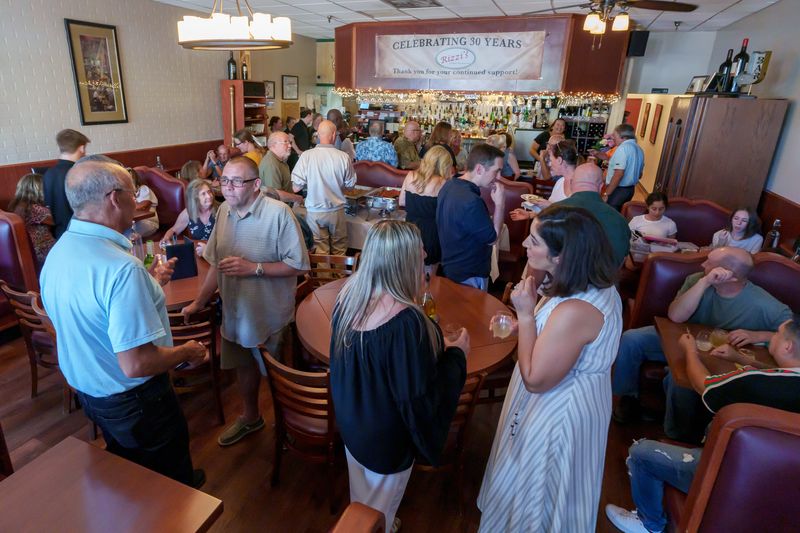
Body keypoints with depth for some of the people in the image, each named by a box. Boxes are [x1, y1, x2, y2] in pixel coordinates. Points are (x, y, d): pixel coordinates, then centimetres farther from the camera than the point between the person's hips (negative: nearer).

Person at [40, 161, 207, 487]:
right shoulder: (122, 268, -34)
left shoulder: (58, 252, -5)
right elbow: (136, 364, -35)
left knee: (127, 463, 32)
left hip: (84, 388, 9)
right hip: (132, 398, -9)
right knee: (172, 476, 19)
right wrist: (188, 353, -17)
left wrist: (148, 282, 12)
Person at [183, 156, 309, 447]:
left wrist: (254, 267, -26)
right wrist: (198, 302, 12)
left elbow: (299, 265, -21)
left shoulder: (278, 213, -21)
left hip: (272, 314, -6)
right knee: (244, 366, 25)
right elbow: (216, 263, 9)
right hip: (235, 311, 6)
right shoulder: (224, 210, 0)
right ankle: (250, 417, 51)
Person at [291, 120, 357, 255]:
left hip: (314, 211, 0)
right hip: (337, 210, 0)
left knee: (320, 250, 12)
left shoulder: (306, 155, -14)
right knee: (339, 249, 17)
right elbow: (350, 184, 1)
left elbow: (296, 188, -10)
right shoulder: (344, 157, -13)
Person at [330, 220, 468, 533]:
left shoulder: (348, 294, -15)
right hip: (386, 437, -6)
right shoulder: (407, 322, -37)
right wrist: (456, 354, -13)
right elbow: (420, 397, -27)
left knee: (360, 500, 33)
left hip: (351, 419, 7)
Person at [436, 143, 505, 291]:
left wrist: (488, 219, 6)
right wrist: (500, 203, -16)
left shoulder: (449, 185, -2)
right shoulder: (471, 201, -31)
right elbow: (492, 238, -19)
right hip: (469, 275, -9)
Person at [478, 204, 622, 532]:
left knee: (535, 489, 19)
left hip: (557, 412, -9)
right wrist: (523, 323, -1)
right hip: (570, 398, 9)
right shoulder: (593, 283, -6)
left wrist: (525, 314, -26)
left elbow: (535, 379, -28)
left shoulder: (575, 311, -37)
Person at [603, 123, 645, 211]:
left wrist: (606, 194, -22)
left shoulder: (623, 148, -16)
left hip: (618, 190, -9)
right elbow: (639, 175, 19)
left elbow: (619, 174, -24)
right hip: (630, 189, 9)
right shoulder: (639, 150, 12)